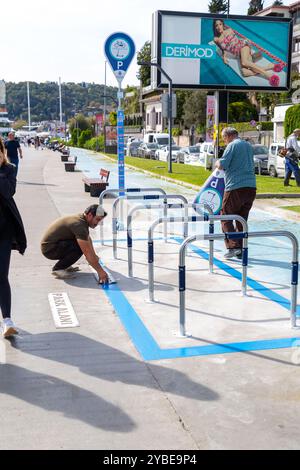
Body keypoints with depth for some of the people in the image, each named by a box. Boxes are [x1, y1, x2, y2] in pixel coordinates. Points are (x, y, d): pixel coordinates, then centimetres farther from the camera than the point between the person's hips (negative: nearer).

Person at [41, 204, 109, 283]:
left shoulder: (82, 219, 5)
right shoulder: (78, 224, -25)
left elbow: (88, 239, 26)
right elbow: (87, 252, -30)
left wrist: (94, 256, 36)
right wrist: (100, 271, -28)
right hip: (49, 249, -10)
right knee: (80, 247, -25)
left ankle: (63, 264, 13)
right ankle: (58, 269, -11)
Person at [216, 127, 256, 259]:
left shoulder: (232, 145, -6)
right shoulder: (248, 145, 18)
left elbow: (222, 165, -14)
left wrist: (217, 163, 8)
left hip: (236, 187, -7)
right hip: (251, 186, 7)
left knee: (226, 217, 4)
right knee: (242, 219, 13)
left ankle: (233, 246, -8)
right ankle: (241, 250, 14)